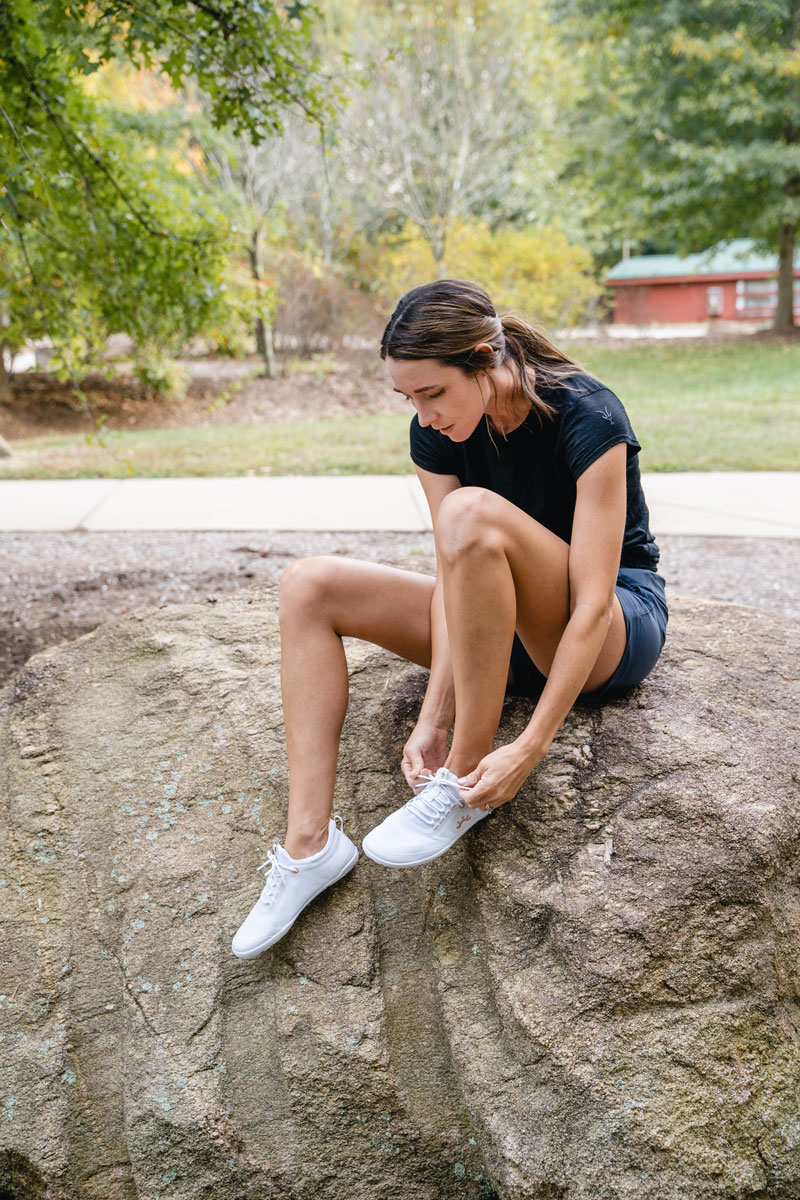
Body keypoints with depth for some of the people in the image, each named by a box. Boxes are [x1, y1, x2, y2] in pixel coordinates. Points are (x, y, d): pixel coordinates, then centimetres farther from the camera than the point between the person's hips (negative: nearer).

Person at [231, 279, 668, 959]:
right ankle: (311, 841, -17)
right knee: (310, 587, -10)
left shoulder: (587, 418, -25)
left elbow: (591, 605, -28)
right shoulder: (437, 433, -7)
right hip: (508, 631, 7)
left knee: (473, 513, -35)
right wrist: (433, 716, -23)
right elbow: (453, 577, -12)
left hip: (619, 630, -6)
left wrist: (530, 749, -31)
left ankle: (465, 786, -24)